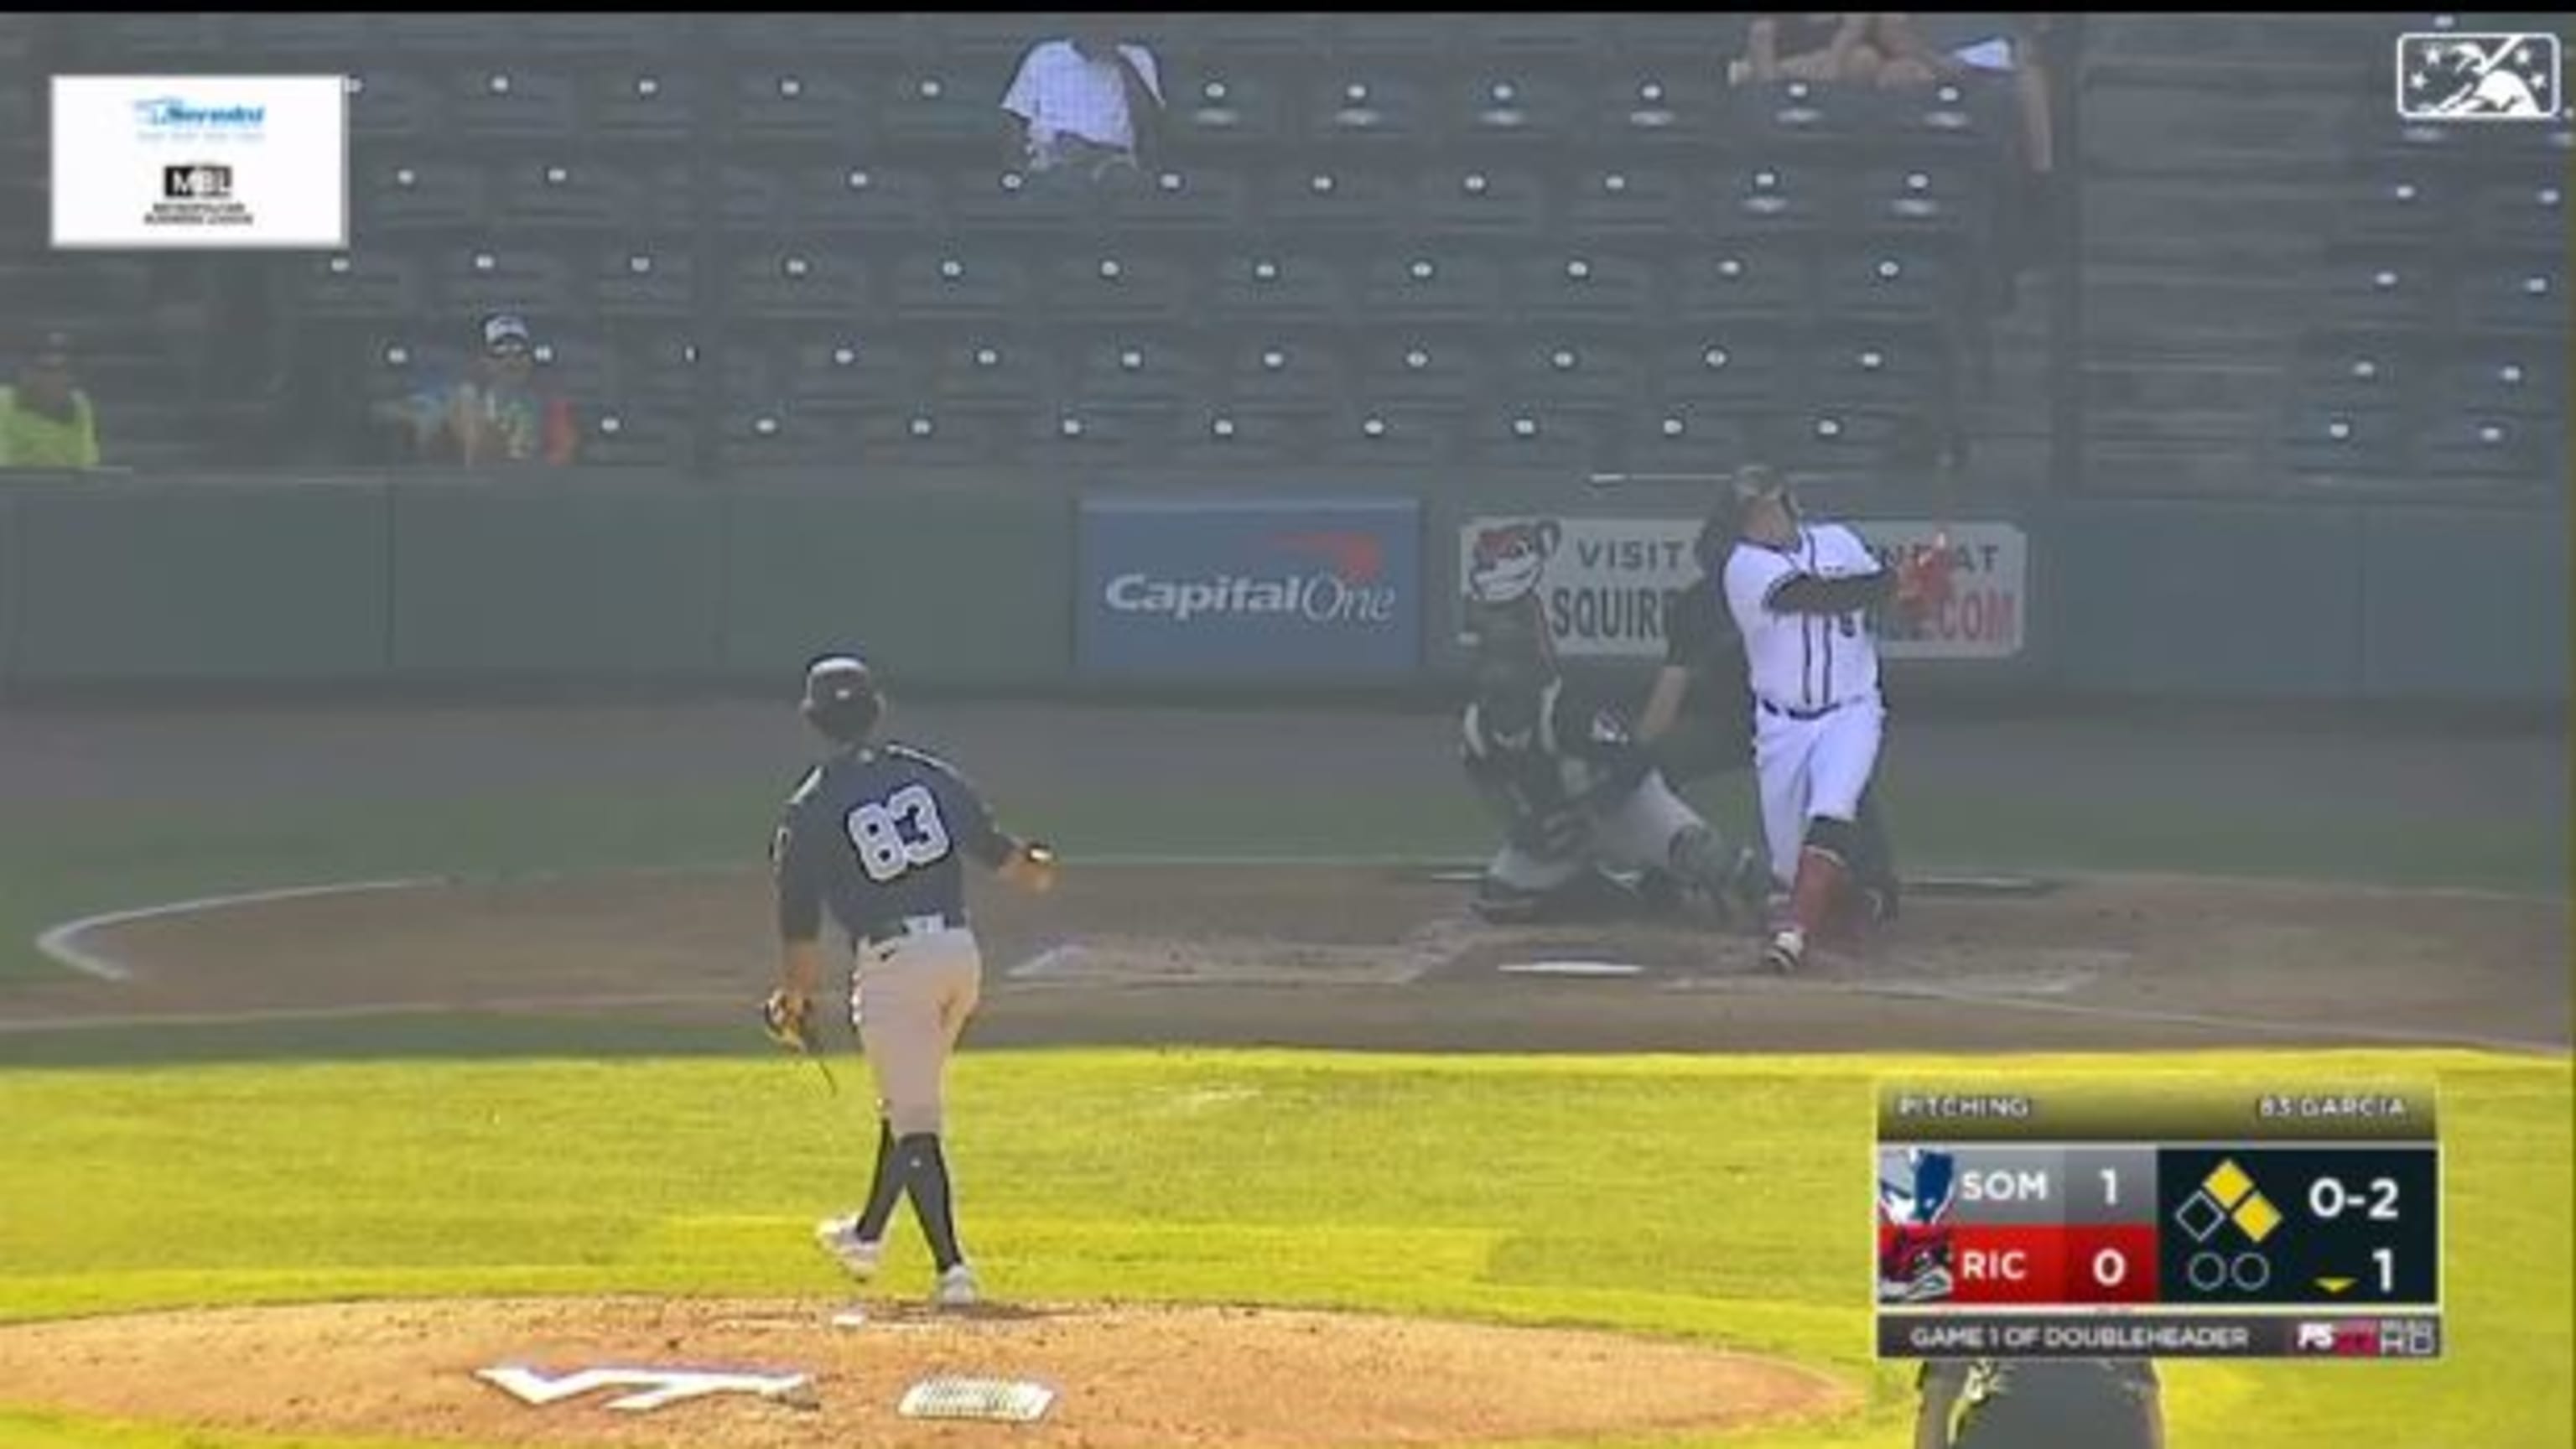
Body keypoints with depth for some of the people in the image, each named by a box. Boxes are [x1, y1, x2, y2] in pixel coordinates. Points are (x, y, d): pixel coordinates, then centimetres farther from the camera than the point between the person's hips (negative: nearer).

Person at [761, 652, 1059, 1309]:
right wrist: (1036, 869, 37)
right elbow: (994, 847, 14)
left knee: (914, 1121, -3)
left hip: (893, 961, -5)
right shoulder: (927, 773, 6)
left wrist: (795, 997, 11)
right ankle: (868, 1234, 39)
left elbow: (800, 920, -3)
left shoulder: (812, 808, -5)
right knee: (908, 1098, 23)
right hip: (960, 951, 5)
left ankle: (951, 1266, -14)